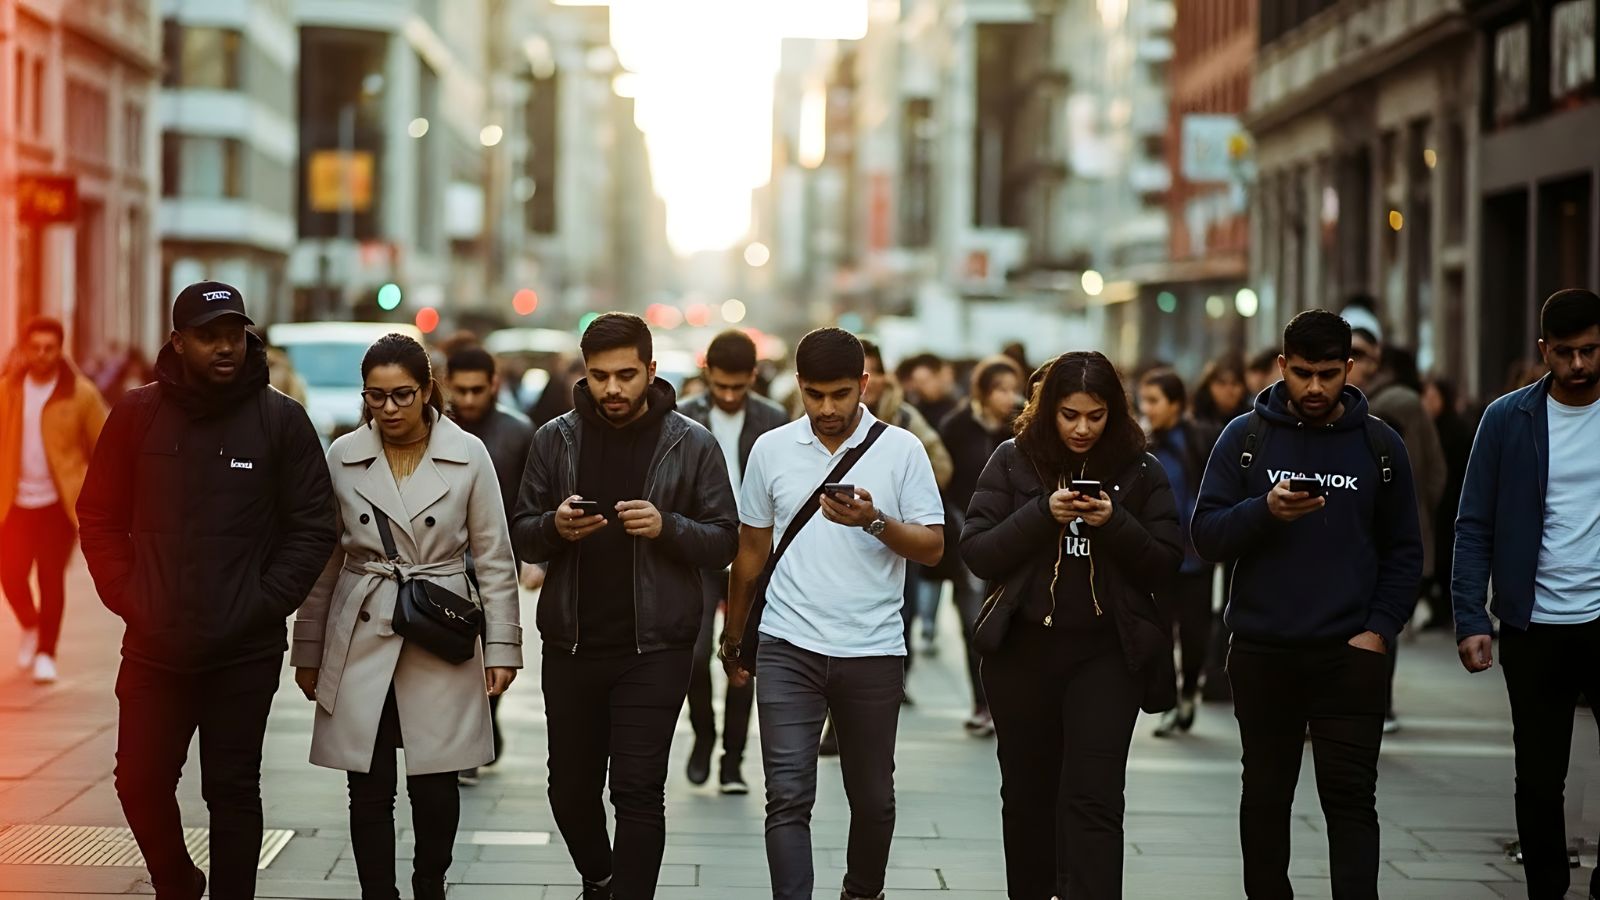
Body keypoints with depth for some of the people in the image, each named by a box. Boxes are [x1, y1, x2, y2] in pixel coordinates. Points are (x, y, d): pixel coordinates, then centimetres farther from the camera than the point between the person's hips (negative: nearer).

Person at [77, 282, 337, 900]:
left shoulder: (281, 420, -4)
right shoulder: (137, 414, 2)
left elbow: (313, 527, -2)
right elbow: (99, 517, 8)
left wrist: (265, 604, -10)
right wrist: (127, 597, -3)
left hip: (246, 651, -2)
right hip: (154, 645, 2)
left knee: (233, 789, 6)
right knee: (141, 781, 8)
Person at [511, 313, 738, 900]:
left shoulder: (692, 445, -1)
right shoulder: (556, 439, 5)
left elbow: (724, 543, -1)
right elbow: (522, 537, 7)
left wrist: (668, 527, -19)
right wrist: (555, 526, -15)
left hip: (655, 647, -3)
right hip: (571, 645, 3)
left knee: (638, 792, -6)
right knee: (571, 788, 12)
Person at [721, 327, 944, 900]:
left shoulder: (902, 450, -1)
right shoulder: (771, 450, 5)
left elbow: (932, 548, -2)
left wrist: (874, 521, -19)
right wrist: (732, 637, 19)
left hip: (873, 652, 0)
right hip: (788, 648, 0)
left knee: (872, 797, 12)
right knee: (788, 796, -9)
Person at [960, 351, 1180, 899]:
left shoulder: (1140, 471, 2)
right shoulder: (1013, 461, 2)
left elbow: (1165, 565, 0)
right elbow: (976, 553, -3)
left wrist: (1115, 523, -17)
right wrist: (1043, 514, -16)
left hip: (1107, 653, -2)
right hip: (1024, 650, 2)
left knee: (1093, 798, -11)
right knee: (1028, 793, 12)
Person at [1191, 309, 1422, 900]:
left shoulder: (1380, 446, 5)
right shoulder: (1245, 438, 2)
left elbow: (1403, 551, 7)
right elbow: (1206, 536, -3)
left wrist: (1379, 629, -5)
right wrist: (1266, 511, -20)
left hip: (1350, 653, -1)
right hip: (1261, 652, 1)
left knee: (1351, 797, -6)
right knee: (1265, 796, 11)